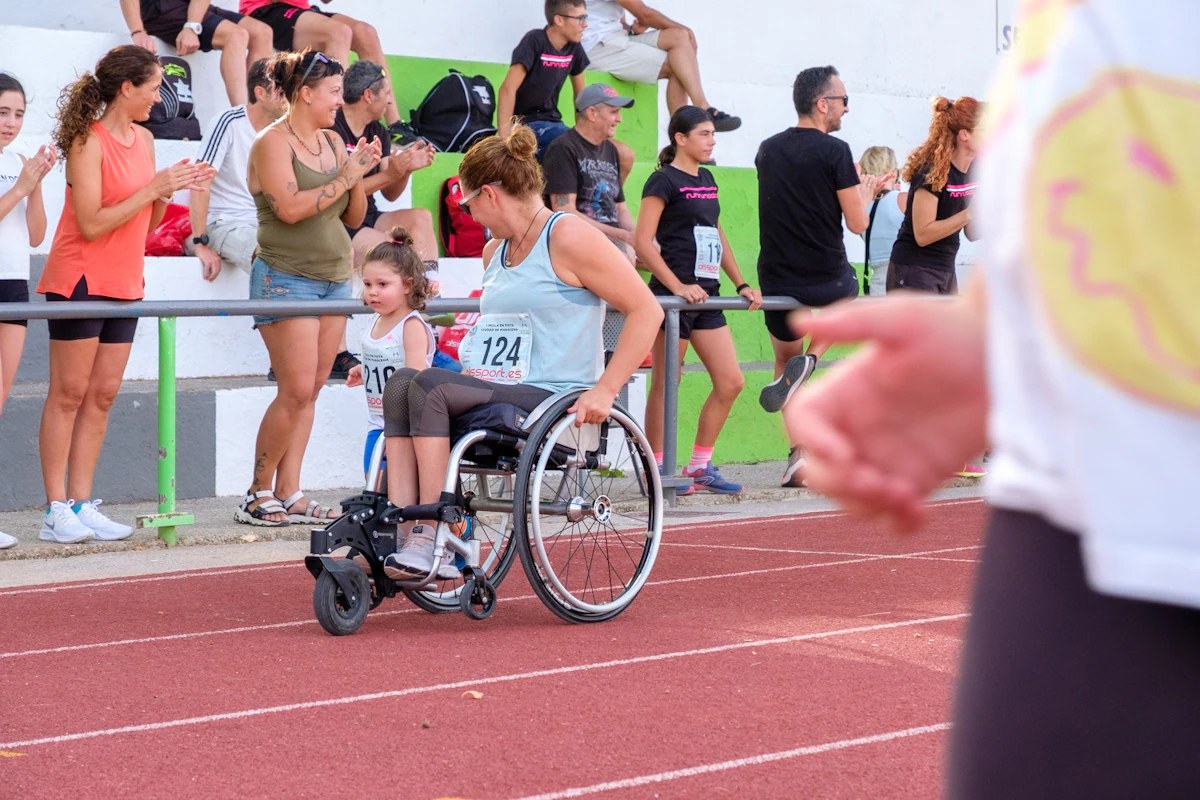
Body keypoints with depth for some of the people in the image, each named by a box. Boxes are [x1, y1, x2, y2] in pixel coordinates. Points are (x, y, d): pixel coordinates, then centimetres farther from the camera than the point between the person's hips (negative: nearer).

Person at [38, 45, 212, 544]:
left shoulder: (143, 139, 10)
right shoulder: (88, 142, -13)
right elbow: (91, 224, -18)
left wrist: (170, 191, -3)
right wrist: (152, 188, -17)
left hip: (123, 284, 7)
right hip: (80, 279, -7)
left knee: (103, 395, 6)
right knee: (69, 393, -4)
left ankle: (81, 504, 9)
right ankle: (57, 510, -2)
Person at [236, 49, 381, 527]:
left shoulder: (333, 142, 14)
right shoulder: (273, 142, -7)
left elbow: (353, 218, 15)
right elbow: (290, 207, -20)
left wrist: (359, 175, -1)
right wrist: (344, 178, -14)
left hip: (334, 279, 7)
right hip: (286, 278, -7)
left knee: (309, 392, 4)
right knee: (296, 391, -11)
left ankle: (289, 495, 7)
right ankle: (257, 495, 0)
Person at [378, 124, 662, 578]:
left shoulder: (569, 238, -6)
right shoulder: (494, 252, 20)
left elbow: (646, 311, -10)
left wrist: (605, 390, -16)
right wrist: (471, 369, 16)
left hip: (554, 400, -8)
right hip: (499, 393, 8)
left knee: (429, 385, -26)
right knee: (400, 383, -17)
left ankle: (430, 536, -25)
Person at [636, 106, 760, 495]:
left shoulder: (706, 179, 16)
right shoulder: (664, 180, -8)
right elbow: (643, 241, -15)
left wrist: (741, 284, 17)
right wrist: (677, 286, -20)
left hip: (706, 295, 8)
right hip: (674, 296, -8)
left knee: (730, 382, 4)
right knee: (665, 385, -1)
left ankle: (699, 466, 13)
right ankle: (655, 470, 9)